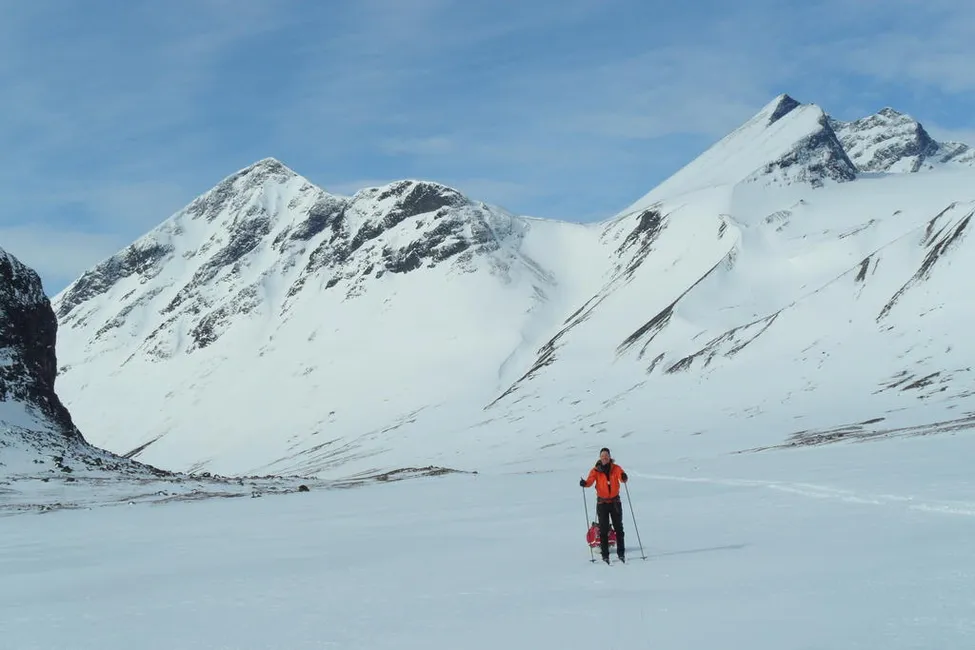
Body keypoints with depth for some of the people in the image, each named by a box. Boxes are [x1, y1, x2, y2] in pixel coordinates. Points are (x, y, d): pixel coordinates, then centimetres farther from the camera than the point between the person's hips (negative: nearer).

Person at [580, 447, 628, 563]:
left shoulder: (616, 468, -3)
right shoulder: (596, 470, -4)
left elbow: (622, 478, -20)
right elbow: (590, 481, -19)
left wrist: (624, 477, -45)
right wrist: (584, 483, -42)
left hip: (615, 501, 1)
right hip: (602, 502, -1)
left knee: (618, 528, 4)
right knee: (603, 529, -2)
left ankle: (621, 553, 11)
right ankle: (605, 555, 1)